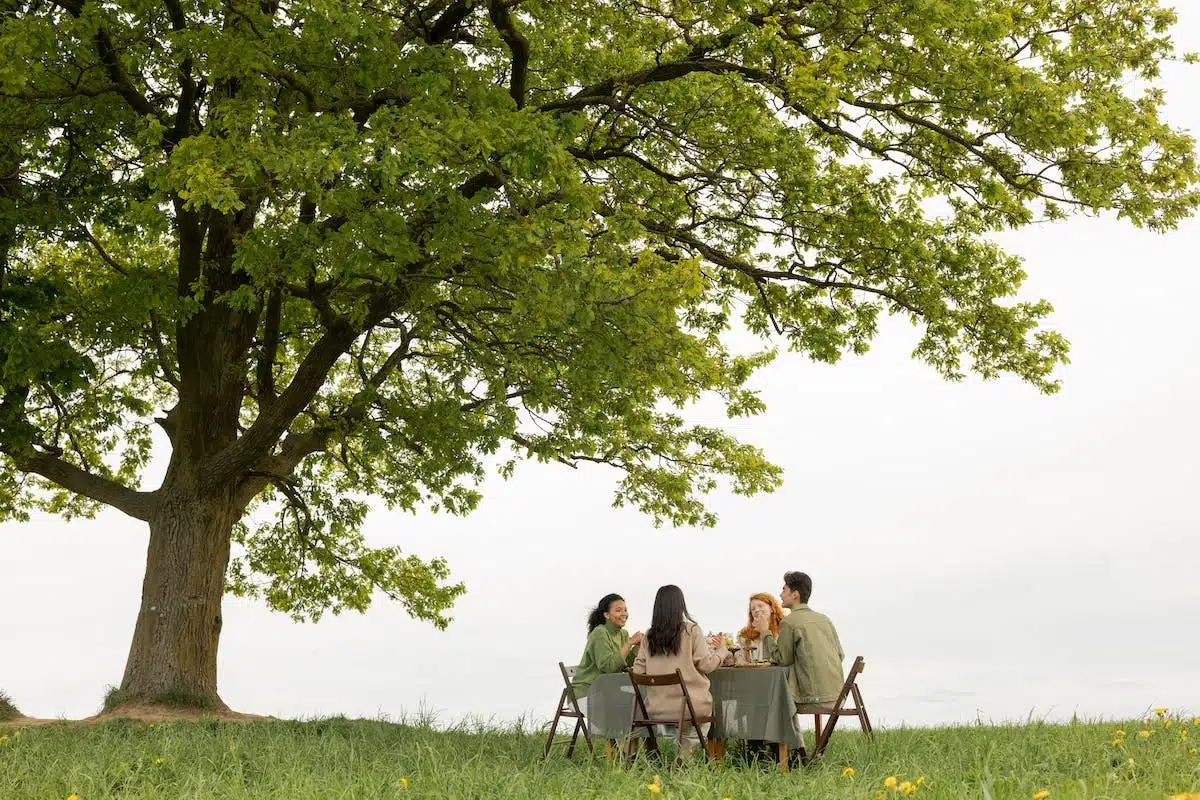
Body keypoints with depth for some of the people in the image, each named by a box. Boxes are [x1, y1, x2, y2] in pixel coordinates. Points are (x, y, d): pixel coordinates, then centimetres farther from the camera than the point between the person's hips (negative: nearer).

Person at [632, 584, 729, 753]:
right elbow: (706, 665, -6)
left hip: (657, 708, 3)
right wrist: (722, 649, 12)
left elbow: (638, 672, 2)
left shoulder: (649, 636, 2)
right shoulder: (692, 631, -7)